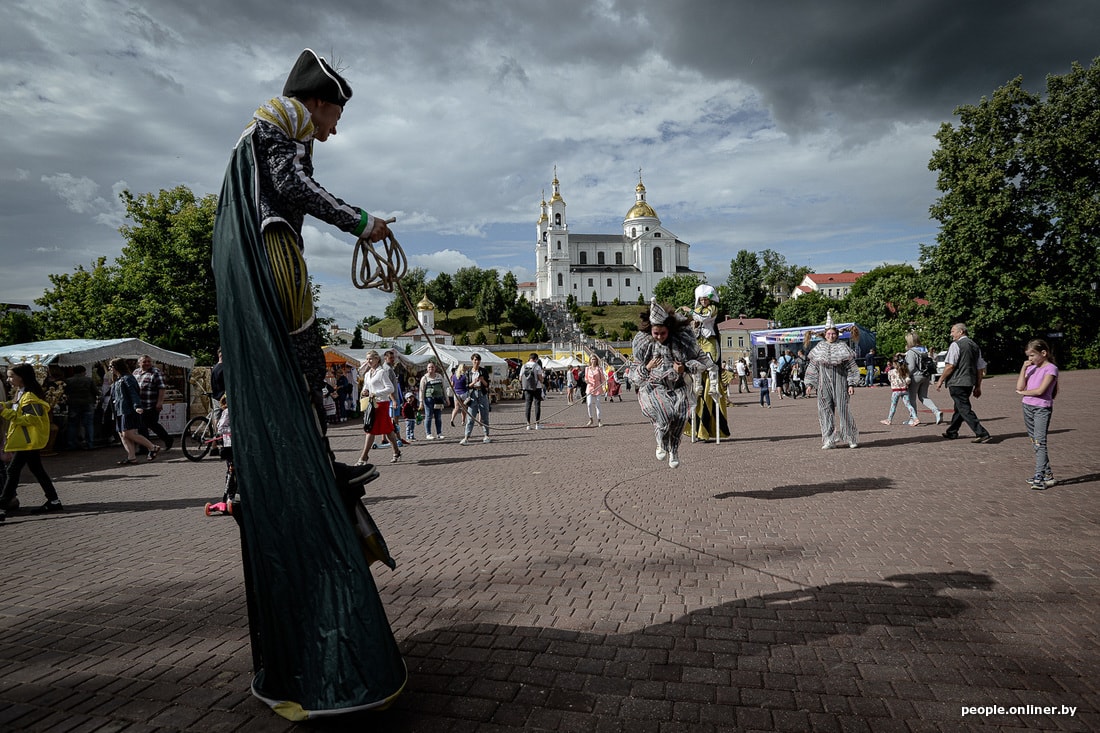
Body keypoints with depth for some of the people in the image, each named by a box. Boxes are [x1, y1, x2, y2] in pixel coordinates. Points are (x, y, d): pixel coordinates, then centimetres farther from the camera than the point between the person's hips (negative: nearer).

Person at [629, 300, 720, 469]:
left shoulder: (682, 338, -4)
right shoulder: (643, 342, -1)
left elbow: (702, 359, 5)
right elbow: (634, 374, 6)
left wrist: (686, 367, -13)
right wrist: (646, 368, -15)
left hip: (677, 386, 1)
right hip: (653, 387, -1)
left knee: (680, 415, -26)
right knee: (665, 414, -28)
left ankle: (674, 450, -2)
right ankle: (661, 444, 3)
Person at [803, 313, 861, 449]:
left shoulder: (842, 348, 2)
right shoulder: (819, 349, 9)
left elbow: (851, 367, 2)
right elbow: (812, 368, 13)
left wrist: (851, 384, -6)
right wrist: (810, 384, 7)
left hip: (839, 384, -2)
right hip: (824, 384, 2)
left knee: (842, 409, -5)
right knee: (825, 410, -2)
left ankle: (852, 437, 13)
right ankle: (829, 440, 4)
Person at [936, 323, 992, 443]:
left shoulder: (955, 345, -11)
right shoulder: (974, 345, 14)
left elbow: (950, 366, -17)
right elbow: (980, 368, 15)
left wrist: (941, 380, -7)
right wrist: (978, 386, 20)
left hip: (957, 382, -9)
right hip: (970, 382, 9)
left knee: (965, 409, -7)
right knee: (959, 407, 18)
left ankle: (982, 434, -12)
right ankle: (951, 432, 30)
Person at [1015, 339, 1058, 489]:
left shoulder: (1051, 369, -8)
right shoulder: (1030, 367, 11)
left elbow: (1040, 390, -17)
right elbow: (1020, 386, 1)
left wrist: (1022, 392, -1)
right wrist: (1024, 368, -4)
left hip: (1042, 408, -7)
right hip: (1028, 407, 7)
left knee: (1040, 441, -12)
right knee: (1035, 442, 11)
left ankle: (1039, 477, -14)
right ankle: (1047, 474, 20)